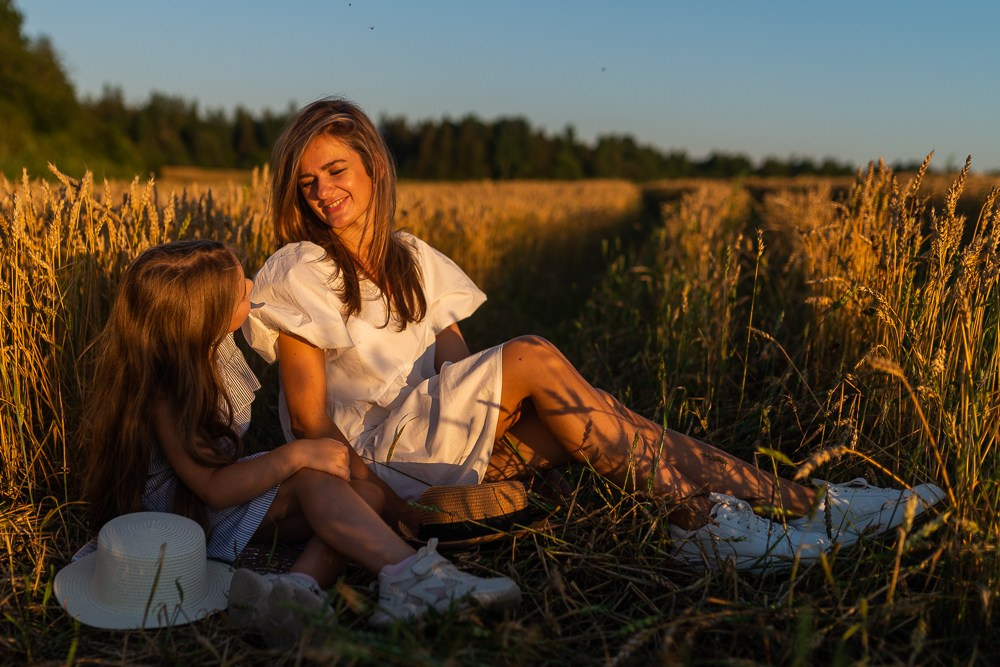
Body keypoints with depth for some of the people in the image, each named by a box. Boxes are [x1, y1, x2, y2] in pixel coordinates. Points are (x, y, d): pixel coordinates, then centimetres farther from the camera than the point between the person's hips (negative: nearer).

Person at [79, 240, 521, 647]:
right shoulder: (164, 393, -26)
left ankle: (298, 587, -40)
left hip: (226, 485, 8)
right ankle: (409, 573, -40)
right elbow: (215, 490, -28)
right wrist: (296, 455, -28)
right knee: (313, 476, -32)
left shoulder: (213, 342, -3)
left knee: (366, 495, -16)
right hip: (187, 512, -8)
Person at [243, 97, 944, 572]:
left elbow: (464, 375, 7)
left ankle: (812, 503, -20)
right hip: (368, 458, -5)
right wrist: (378, 501, -19)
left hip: (438, 443, 5)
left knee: (575, 423, -21)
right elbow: (309, 418, -11)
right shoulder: (299, 275, -6)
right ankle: (701, 515, -25)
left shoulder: (413, 261, 11)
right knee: (531, 358, -26)